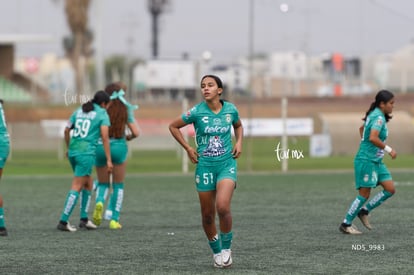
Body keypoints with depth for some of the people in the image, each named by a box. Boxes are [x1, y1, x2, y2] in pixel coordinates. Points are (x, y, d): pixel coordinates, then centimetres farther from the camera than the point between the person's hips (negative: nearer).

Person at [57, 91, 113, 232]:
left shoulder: (79, 111, 15)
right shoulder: (102, 114, -1)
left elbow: (66, 130, 14)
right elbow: (105, 137, -9)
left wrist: (68, 148, 28)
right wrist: (109, 160, -8)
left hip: (73, 151, 7)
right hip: (86, 152, -7)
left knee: (88, 183, 20)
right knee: (76, 187, -4)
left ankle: (84, 219, 19)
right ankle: (63, 221, -8)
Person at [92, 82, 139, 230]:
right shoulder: (126, 110, 1)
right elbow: (135, 132, -2)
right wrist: (128, 137, 18)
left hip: (101, 147, 1)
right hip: (119, 146, -1)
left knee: (103, 184, 16)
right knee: (118, 185, 12)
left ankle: (99, 202, -16)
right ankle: (114, 219, 6)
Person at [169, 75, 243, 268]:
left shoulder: (230, 109, -1)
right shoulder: (196, 112, -8)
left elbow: (238, 125, 22)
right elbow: (173, 126, 5)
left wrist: (239, 142, 4)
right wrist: (188, 148, 0)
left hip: (227, 164, 0)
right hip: (205, 166, 0)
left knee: (222, 207, -21)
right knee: (207, 215, 5)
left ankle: (226, 247, 1)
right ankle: (216, 252, 28)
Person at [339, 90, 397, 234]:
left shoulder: (374, 115, 13)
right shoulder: (379, 118, -17)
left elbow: (362, 128, 29)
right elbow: (373, 138, -30)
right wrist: (388, 149, -23)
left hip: (376, 161, 10)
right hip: (367, 161, -10)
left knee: (390, 189, 4)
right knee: (364, 194, -4)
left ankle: (364, 211, 15)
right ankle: (346, 224, 6)